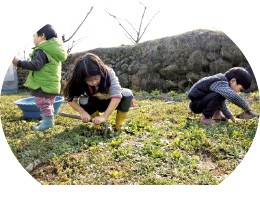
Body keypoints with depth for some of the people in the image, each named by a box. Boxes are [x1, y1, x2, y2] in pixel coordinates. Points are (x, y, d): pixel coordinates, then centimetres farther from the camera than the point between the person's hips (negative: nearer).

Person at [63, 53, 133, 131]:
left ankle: (119, 125, -13)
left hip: (112, 103, -1)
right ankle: (97, 122, -4)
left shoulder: (108, 73, -33)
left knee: (127, 94, -31)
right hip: (97, 104, 2)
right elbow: (71, 99, -22)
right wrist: (82, 112, -38)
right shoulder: (81, 83, -26)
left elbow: (116, 96, -40)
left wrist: (104, 117, -46)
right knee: (83, 101, -29)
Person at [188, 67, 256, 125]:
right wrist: (246, 108, -28)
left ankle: (216, 113, 14)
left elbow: (221, 103, 16)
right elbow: (233, 96, -43)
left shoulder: (223, 82, 7)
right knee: (218, 96, -30)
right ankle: (205, 117, -14)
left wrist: (230, 116, 10)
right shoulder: (220, 83, -25)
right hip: (195, 105, -10)